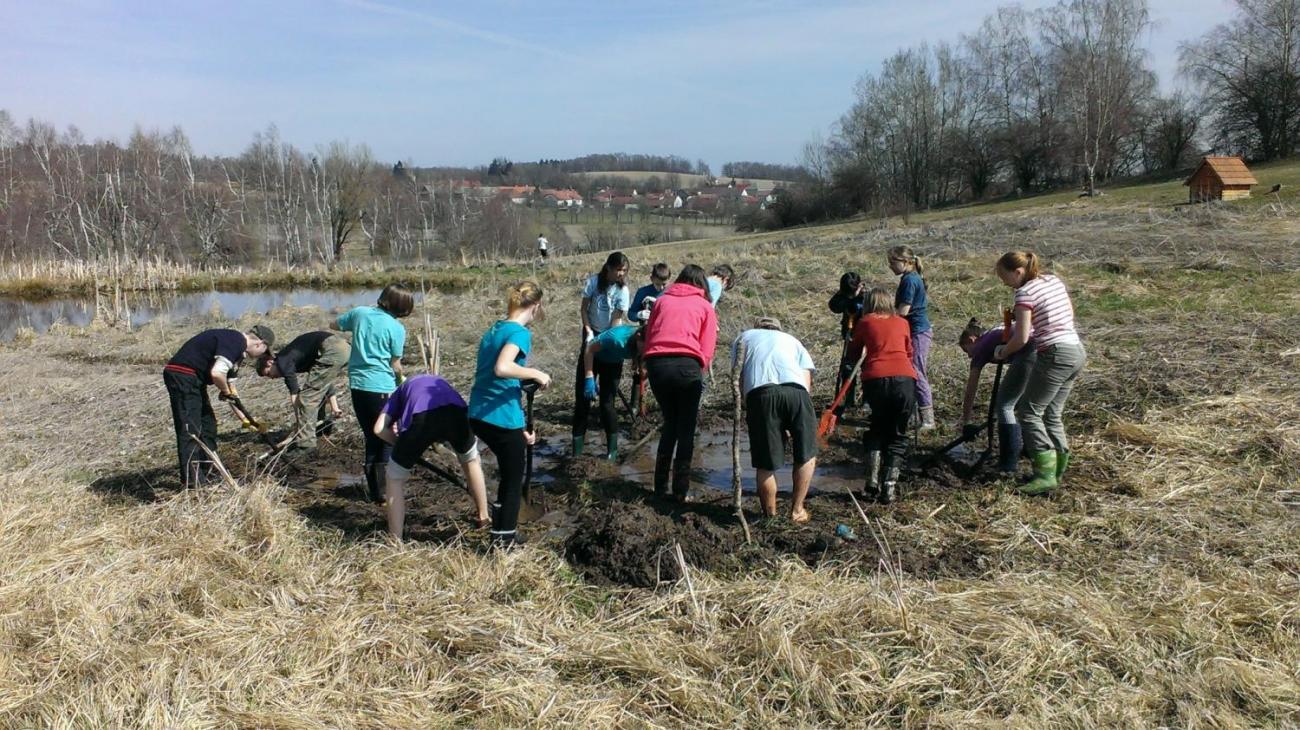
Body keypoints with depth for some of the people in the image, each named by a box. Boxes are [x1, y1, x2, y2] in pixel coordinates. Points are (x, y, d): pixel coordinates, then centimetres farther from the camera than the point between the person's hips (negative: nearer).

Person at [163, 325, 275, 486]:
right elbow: (216, 373, -29)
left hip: (193, 379, 11)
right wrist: (225, 391, -7)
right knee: (190, 429, -9)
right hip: (182, 375, -11)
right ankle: (191, 480, -6)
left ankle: (206, 473, 22)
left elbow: (229, 382, 23)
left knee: (208, 424, 15)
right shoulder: (236, 342, -16)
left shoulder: (235, 345, 17)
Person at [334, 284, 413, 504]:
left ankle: (374, 490, 20)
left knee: (372, 438, 15)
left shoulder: (360, 313, 3)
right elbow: (395, 366, -5)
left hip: (357, 385, 6)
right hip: (382, 388, -6)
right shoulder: (397, 329, -11)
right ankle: (383, 491, 3)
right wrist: (400, 376, 16)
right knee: (388, 440, 7)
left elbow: (335, 325, 21)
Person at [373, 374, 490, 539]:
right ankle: (484, 519, 42)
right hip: (456, 412, 2)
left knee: (394, 478, 21)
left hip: (421, 417, -2)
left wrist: (401, 444, 34)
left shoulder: (402, 389, 40)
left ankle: (396, 542, 21)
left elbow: (379, 429, 21)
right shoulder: (440, 382, 45)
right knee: (471, 460, 35)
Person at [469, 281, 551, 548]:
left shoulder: (494, 330, 15)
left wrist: (520, 428, 20)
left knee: (509, 473, 26)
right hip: (502, 418, -8)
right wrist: (535, 374, -15)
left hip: (478, 415, 8)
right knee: (513, 480, 10)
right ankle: (505, 541, 18)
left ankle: (502, 529, 37)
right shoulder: (520, 332, -13)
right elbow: (502, 368, -32)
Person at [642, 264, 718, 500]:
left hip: (656, 364, 3)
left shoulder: (662, 301, 23)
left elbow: (648, 336, 17)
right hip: (686, 365, -3)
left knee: (669, 423, 20)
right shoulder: (705, 306, 16)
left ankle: (660, 486, 22)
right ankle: (680, 490, 10)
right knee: (686, 428, 9)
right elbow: (707, 350, 6)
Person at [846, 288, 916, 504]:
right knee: (897, 435, 14)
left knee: (877, 430, 21)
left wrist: (851, 341, 43)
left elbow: (853, 356, 24)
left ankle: (872, 485, 11)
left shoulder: (865, 322, 16)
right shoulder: (902, 323, 21)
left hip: (876, 379, -1)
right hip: (905, 379, 1)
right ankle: (889, 488, 4)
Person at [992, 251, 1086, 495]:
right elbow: (1070, 314, 27)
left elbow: (1021, 338, -15)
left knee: (1029, 412, -3)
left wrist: (1002, 352, 2)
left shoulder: (1026, 293, -12)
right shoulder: (1055, 280, 13)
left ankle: (1046, 475, -8)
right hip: (1077, 351, 9)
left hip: (1056, 355, -9)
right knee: (1052, 413, 15)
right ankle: (1058, 470, 19)